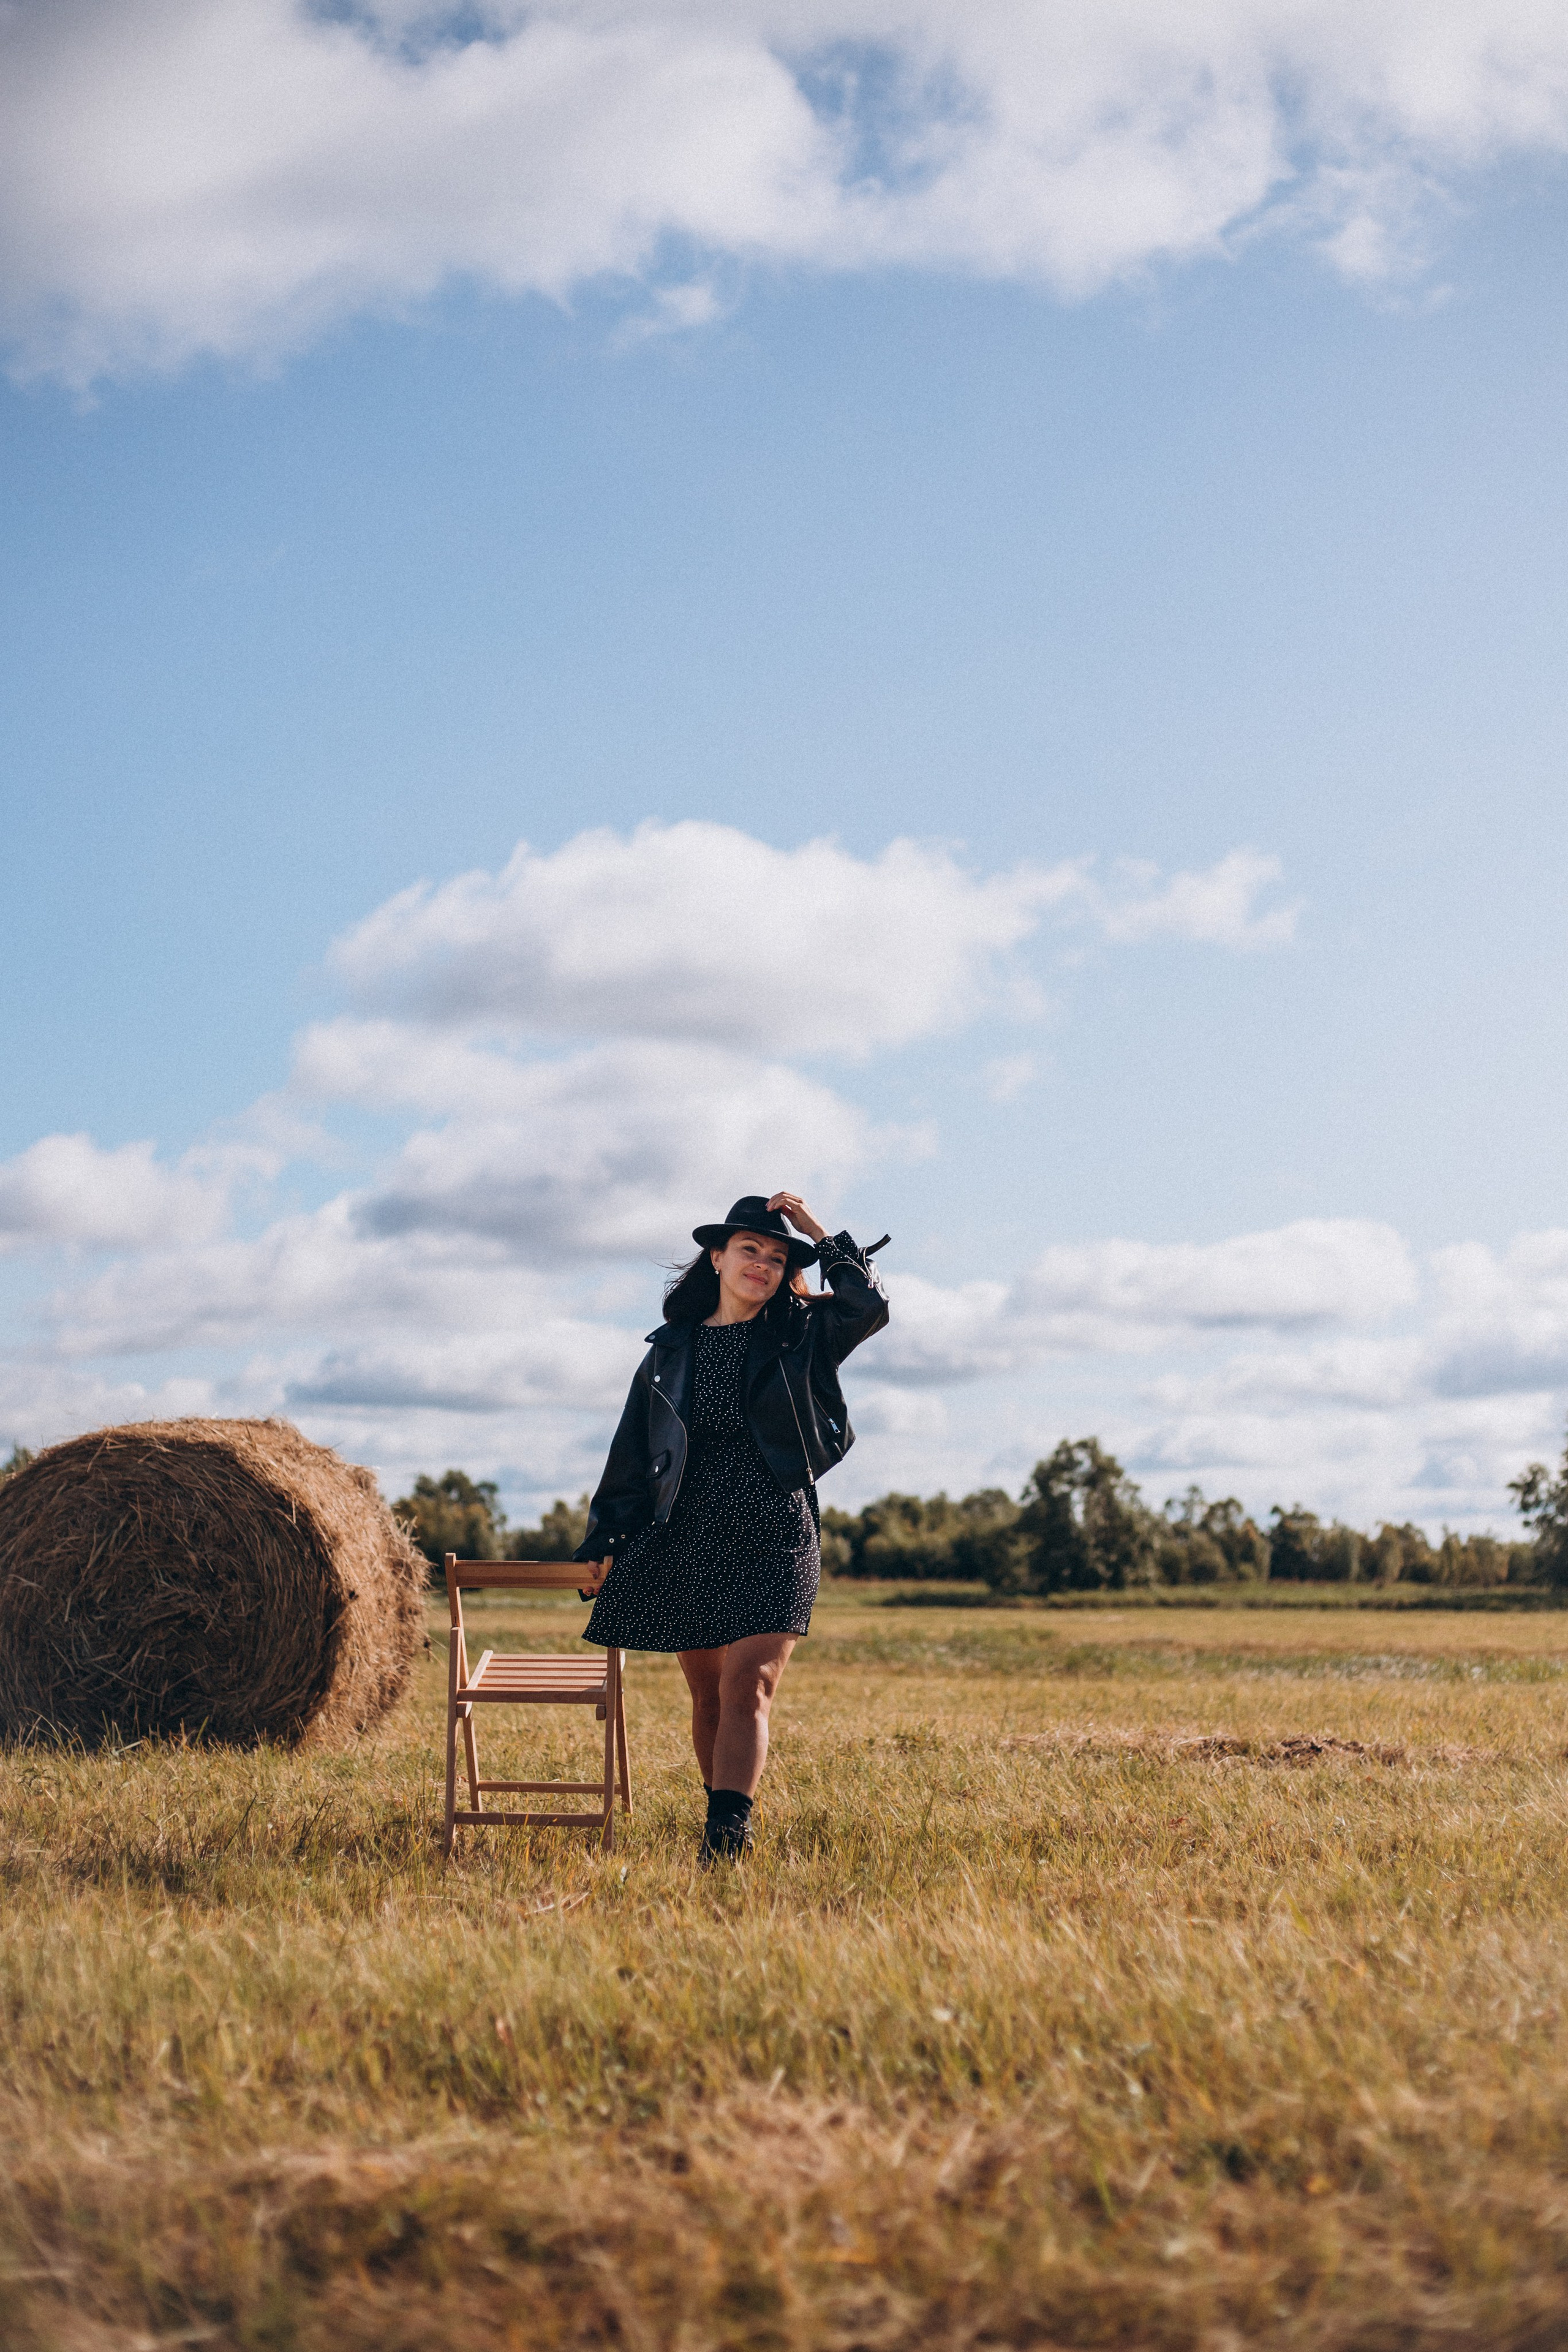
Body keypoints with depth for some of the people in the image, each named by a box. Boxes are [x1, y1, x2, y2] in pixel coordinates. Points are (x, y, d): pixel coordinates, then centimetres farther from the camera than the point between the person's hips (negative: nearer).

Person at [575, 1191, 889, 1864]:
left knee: (747, 1687, -15)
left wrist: (817, 1234, -5)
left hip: (774, 1541, -3)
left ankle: (725, 1835, -23)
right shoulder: (673, 1349, 9)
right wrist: (605, 1544, 10)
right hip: (688, 1543, 3)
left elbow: (869, 1305, -12)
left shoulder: (801, 1336, 6)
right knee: (708, 1698, 8)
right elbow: (633, 1452, 12)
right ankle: (726, 1826, 25)